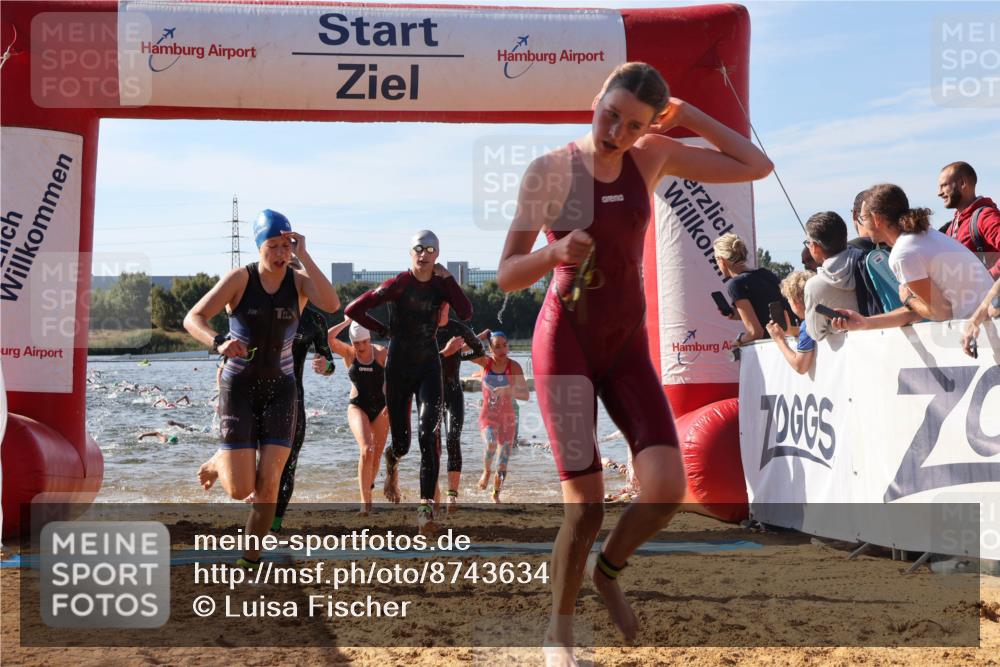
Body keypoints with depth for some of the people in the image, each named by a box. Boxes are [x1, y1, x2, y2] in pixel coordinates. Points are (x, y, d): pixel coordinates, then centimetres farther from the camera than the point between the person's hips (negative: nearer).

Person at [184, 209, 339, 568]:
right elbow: (192, 319, -14)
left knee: (268, 483, -7)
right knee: (239, 490, -8)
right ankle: (220, 461, 29)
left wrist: (303, 256, -26)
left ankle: (250, 558, 12)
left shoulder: (300, 281, -4)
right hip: (239, 386, -2)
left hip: (279, 388, 2)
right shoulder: (240, 279, -9)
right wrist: (218, 343, -34)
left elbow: (332, 304, -25)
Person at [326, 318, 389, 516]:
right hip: (357, 406, -2)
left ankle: (369, 488, 36)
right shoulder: (348, 353, -1)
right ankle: (365, 501, -25)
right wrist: (347, 322, -10)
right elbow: (328, 337, -16)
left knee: (376, 455, 7)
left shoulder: (382, 353, -2)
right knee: (366, 450, -22)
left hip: (381, 407, 2)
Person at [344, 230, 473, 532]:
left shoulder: (441, 285, 2)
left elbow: (466, 312, -14)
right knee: (401, 442, 7)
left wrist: (447, 278, -14)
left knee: (428, 435, -18)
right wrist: (384, 330, -2)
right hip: (398, 369, -1)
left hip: (429, 368, 1)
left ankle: (426, 506, -18)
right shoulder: (398, 284, -9)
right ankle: (392, 460, 47)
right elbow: (353, 310, -11)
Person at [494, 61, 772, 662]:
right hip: (566, 342, -4)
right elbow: (507, 276, -10)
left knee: (667, 490, -13)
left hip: (628, 345, 4)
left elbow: (757, 167, 3)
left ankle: (610, 570, 18)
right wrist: (554, 252, -30)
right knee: (585, 509, -10)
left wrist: (687, 114, -1)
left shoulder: (652, 157, 1)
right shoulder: (549, 171, -11)